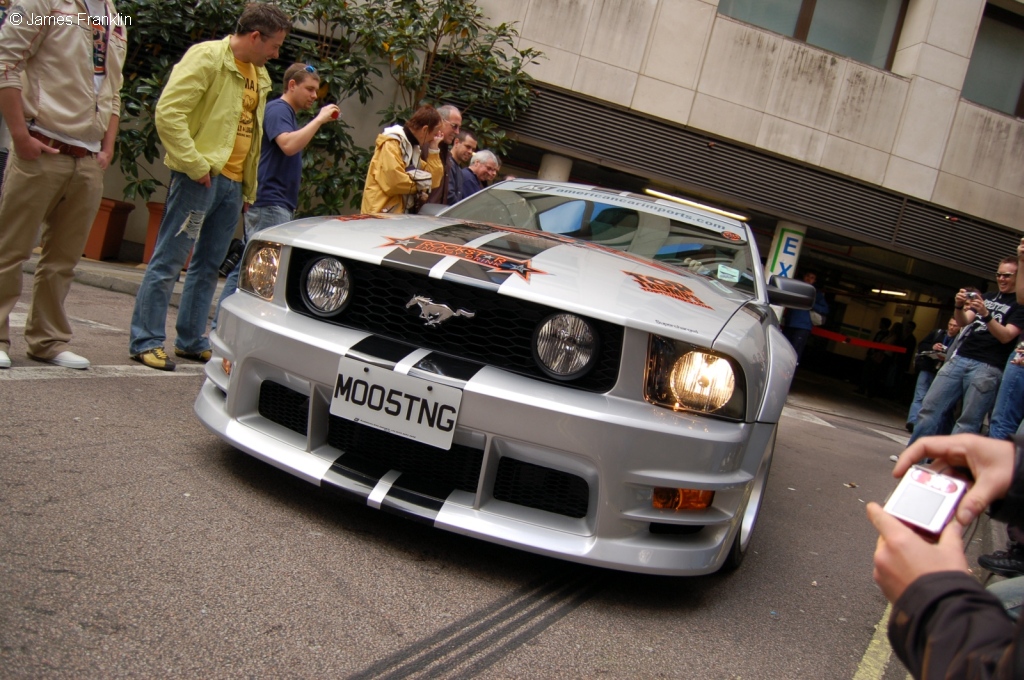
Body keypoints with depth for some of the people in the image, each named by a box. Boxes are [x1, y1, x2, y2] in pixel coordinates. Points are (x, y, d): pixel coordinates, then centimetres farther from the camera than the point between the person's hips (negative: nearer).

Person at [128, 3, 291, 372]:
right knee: (169, 260, -4)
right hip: (201, 176, -8)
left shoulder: (260, 75, 18)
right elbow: (169, 112, -16)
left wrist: (249, 187, 20)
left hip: (233, 183, 8)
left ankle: (191, 340, 20)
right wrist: (195, 165, -18)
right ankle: (146, 341, 2)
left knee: (208, 265, 12)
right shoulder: (207, 57, -7)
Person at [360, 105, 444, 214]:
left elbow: (433, 182, 11)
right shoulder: (391, 144, -12)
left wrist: (433, 150, 3)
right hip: (382, 213, -9)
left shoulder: (413, 146, 15)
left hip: (403, 213, 9)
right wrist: (419, 185, -8)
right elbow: (394, 182, -25)